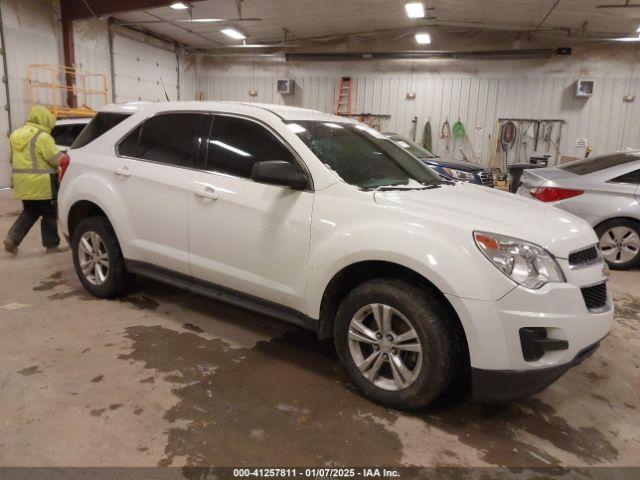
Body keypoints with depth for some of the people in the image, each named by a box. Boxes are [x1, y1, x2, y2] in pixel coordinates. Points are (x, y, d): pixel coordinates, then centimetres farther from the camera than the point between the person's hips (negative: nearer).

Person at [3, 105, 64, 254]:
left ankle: (12, 238, 8)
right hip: (41, 183, -8)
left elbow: (14, 159, 19)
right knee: (49, 214, 6)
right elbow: (58, 159, -18)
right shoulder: (42, 136, -16)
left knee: (29, 212, 21)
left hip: (22, 183, 8)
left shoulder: (16, 135, 12)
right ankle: (52, 245, 13)